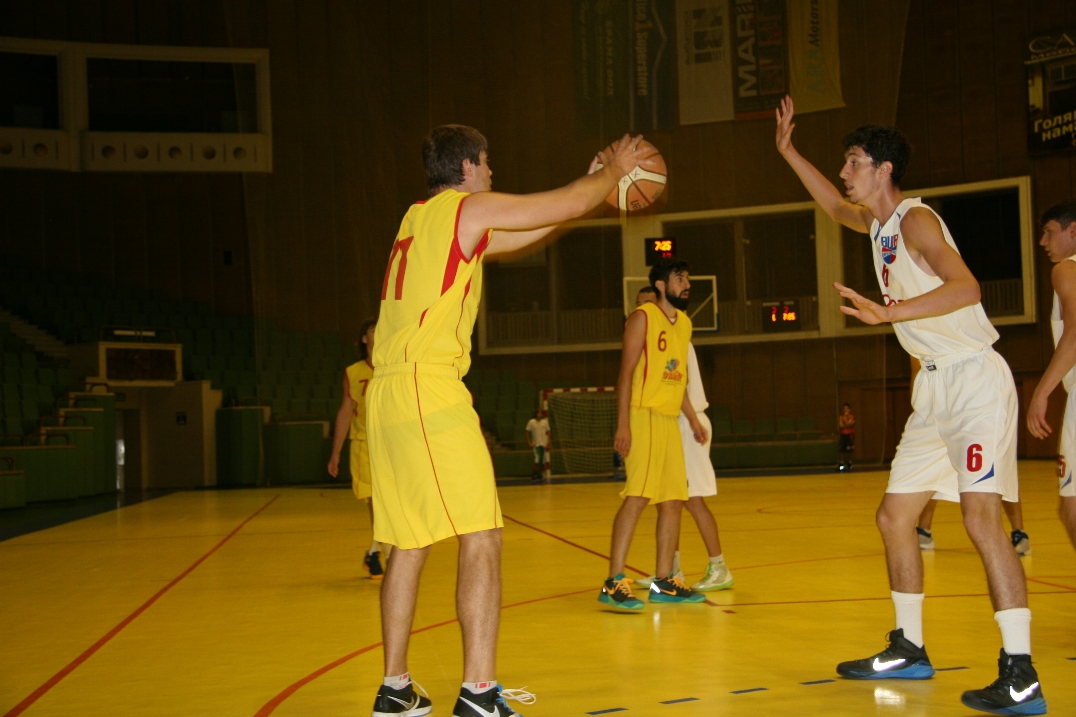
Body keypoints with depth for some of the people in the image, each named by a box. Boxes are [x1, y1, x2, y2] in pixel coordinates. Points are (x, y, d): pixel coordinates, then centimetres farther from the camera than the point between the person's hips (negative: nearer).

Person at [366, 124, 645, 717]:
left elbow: (520, 237, 32)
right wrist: (614, 170, 22)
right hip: (429, 386, -9)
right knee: (481, 537, -8)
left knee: (410, 543, 13)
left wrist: (589, 186, 34)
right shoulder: (468, 208, -1)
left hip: (388, 394, 9)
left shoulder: (420, 218, 23)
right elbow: (573, 204, 2)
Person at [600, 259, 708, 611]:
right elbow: (626, 372, -10)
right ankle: (614, 583, -14)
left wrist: (693, 419, 20)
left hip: (670, 420, 8)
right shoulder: (642, 318, -4)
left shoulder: (684, 323, 19)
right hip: (644, 414, -8)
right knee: (638, 496, -15)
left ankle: (664, 582, 15)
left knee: (673, 500, 7)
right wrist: (623, 424, -17)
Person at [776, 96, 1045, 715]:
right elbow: (835, 206, 37)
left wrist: (887, 312, -34)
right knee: (895, 516, 11)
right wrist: (788, 151, 33)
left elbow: (966, 287, -26)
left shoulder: (915, 218, -12)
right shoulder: (877, 223, 14)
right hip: (936, 386, 10)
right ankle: (909, 650, 23)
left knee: (982, 517, -17)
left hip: (975, 380, -10)